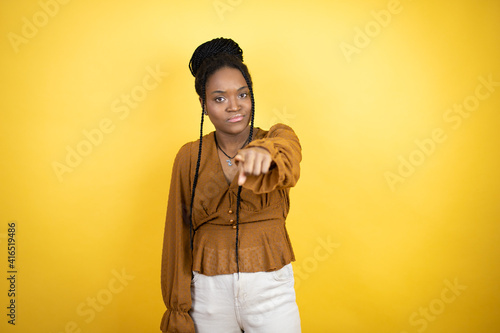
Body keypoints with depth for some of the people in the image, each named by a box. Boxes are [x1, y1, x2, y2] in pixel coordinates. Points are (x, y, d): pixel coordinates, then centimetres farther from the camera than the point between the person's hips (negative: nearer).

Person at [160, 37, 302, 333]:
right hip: (209, 295, 1)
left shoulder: (279, 138, -5)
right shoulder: (189, 157, -2)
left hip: (271, 291, -1)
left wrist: (263, 153, -53)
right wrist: (178, 309, 3)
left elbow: (287, 166, -30)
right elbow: (178, 236, 2)